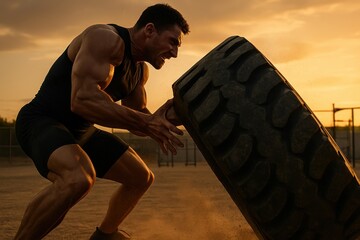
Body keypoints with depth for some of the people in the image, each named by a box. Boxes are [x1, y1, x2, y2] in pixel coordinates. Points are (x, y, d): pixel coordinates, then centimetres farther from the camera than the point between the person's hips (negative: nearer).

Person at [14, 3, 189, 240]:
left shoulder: (140, 70, 8)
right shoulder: (106, 39, -21)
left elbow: (135, 119, 15)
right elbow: (82, 99, -34)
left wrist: (158, 119, -8)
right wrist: (146, 123, -31)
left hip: (81, 130, 10)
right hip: (41, 121, -9)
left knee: (142, 178, 16)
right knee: (79, 178, -39)